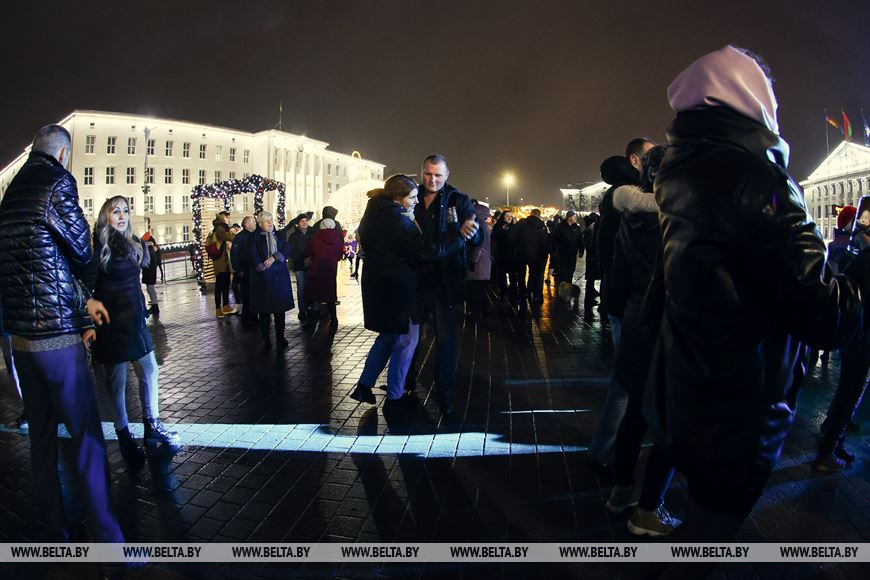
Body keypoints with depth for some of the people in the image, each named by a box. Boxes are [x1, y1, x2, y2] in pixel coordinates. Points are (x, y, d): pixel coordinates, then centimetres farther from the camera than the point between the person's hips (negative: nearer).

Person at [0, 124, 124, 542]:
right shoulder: (58, 182, -10)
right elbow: (81, 253, -4)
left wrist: (83, 300, 14)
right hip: (56, 334, -8)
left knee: (42, 435, 14)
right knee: (87, 436, -4)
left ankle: (56, 534, 25)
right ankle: (108, 543, 1)